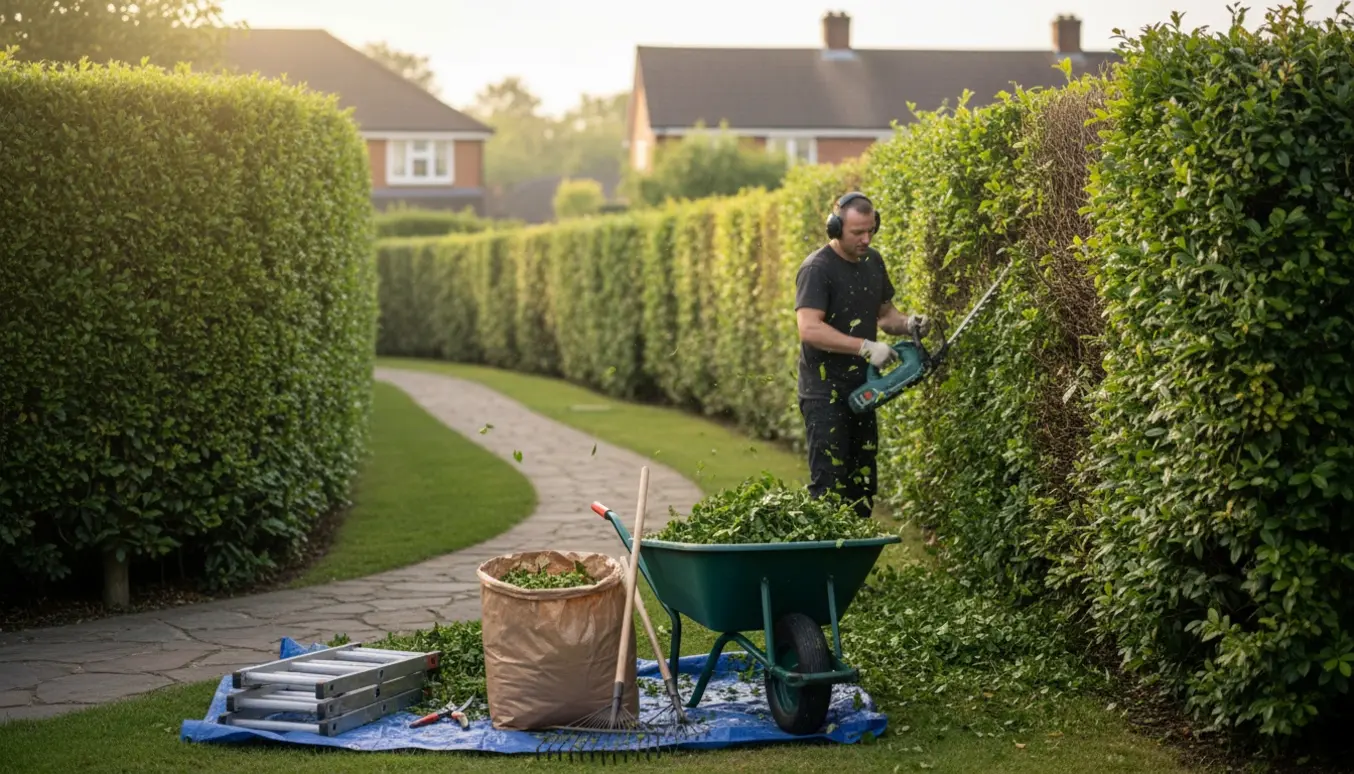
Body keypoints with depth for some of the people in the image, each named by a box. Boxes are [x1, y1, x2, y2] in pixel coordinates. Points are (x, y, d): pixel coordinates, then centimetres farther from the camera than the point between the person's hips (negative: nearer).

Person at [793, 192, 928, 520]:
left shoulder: (873, 262, 10)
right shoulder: (817, 269, -15)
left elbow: (884, 312, 23)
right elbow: (809, 329, -26)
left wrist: (908, 324, 0)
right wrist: (866, 348, -29)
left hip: (861, 390, 8)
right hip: (825, 392, -8)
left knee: (862, 482, 13)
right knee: (829, 482, -10)